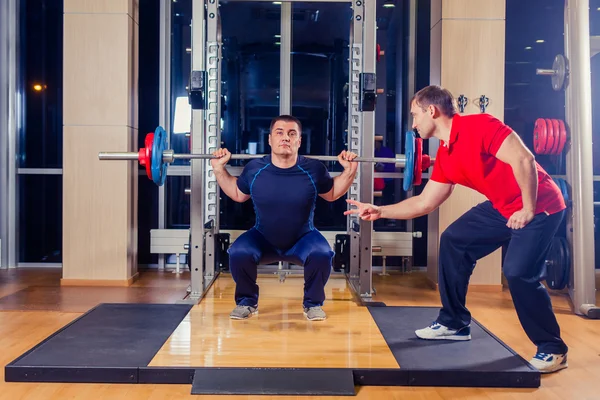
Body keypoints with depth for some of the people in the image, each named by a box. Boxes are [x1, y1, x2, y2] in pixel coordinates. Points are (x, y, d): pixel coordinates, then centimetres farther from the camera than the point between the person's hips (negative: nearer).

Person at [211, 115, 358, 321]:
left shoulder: (314, 169, -13)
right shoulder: (254, 169, -11)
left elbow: (332, 194, 5)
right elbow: (238, 194, 8)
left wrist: (349, 171, -8)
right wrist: (219, 169, -2)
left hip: (303, 239, 0)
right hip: (262, 239, 1)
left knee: (322, 254, -31)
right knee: (238, 254, -28)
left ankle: (313, 303, -2)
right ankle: (247, 301, 1)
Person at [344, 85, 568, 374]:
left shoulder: (479, 125, -21)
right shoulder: (444, 156, 5)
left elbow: (524, 159, -27)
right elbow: (425, 203, 10)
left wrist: (528, 209, -23)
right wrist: (379, 211, 10)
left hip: (540, 205, -9)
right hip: (502, 206, 9)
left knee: (518, 272, -21)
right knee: (454, 241, 8)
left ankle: (552, 349, 1)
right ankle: (454, 323, 18)